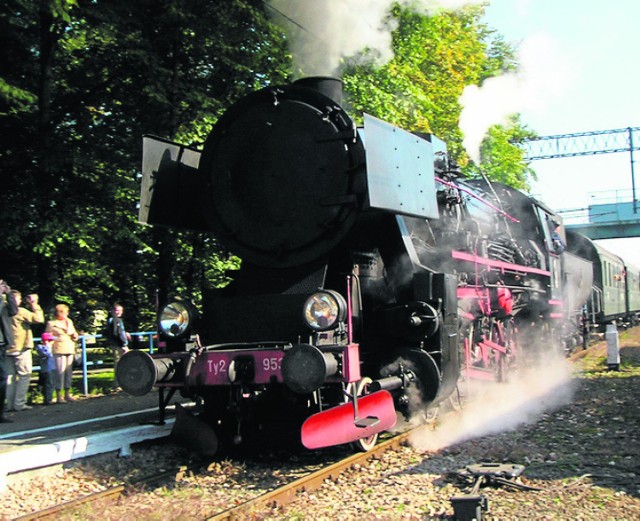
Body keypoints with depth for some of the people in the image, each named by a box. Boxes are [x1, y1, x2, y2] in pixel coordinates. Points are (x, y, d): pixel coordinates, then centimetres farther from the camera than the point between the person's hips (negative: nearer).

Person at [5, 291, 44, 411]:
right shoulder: (20, 311, -12)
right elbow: (39, 319, -12)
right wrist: (34, 305, -2)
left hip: (8, 349, 6)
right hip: (21, 349, -6)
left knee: (10, 376, 9)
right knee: (24, 375, 0)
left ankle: (10, 404, 8)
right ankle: (19, 403, -5)